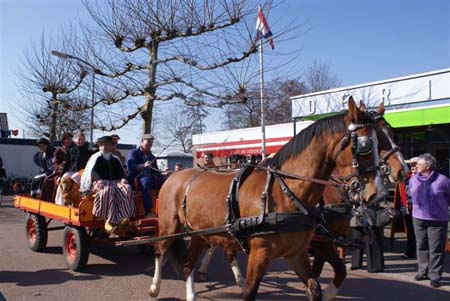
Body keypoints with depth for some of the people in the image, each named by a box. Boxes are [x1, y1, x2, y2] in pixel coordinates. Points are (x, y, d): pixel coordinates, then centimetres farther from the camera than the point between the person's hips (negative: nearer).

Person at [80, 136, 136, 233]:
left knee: (126, 189, -29)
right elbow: (92, 171, -1)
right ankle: (110, 220, -40)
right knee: (107, 191, -39)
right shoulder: (96, 158, 13)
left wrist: (122, 179, -3)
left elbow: (121, 172, 20)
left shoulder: (115, 159, 26)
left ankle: (123, 217, -37)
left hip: (116, 182, 4)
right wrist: (98, 180, -20)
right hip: (101, 183, -4)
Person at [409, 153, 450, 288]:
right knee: (421, 247, 13)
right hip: (418, 218, 4)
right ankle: (422, 271, 26)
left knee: (436, 249, 0)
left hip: (438, 220, -4)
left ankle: (435, 276, 9)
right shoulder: (414, 179, 2)